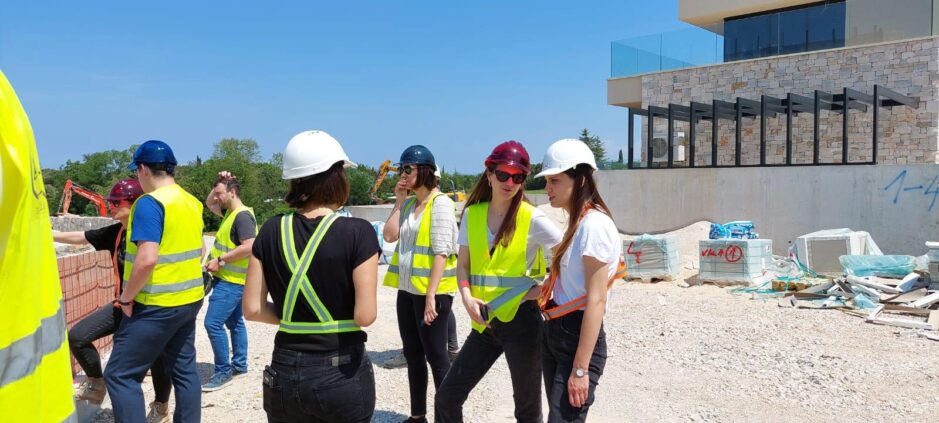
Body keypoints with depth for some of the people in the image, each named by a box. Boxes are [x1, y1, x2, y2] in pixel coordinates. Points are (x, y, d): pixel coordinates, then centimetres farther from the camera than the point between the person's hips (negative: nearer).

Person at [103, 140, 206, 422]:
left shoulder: (149, 203, -17)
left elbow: (147, 259, -25)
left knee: (120, 375, 2)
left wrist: (127, 297, -13)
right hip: (189, 299, 8)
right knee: (184, 370, 15)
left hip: (157, 305, -8)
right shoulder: (192, 202, 9)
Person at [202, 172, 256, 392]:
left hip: (232, 281, -11)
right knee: (234, 322, 17)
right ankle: (239, 365, 27)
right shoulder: (230, 212, 11)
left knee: (213, 323, -12)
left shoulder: (243, 216, -19)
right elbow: (209, 203, 28)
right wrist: (218, 184, 11)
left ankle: (223, 372, -4)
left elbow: (249, 247, -29)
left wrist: (220, 260, -23)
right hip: (228, 279, 11)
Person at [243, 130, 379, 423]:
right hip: (342, 374, -3)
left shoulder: (271, 231, -3)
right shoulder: (357, 232, -15)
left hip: (284, 373, 3)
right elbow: (365, 316, -17)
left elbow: (252, 309, -2)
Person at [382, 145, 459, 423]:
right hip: (407, 290, 8)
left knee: (436, 356, 0)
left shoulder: (440, 203, -11)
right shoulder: (408, 204, 12)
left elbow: (441, 252, -17)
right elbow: (389, 236, 3)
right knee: (412, 354, 15)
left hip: (431, 292, -8)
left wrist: (431, 295, -22)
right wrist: (398, 201, 1)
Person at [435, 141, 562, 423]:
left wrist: (543, 289, -12)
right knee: (446, 397, 6)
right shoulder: (472, 214, 3)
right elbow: (463, 265, 8)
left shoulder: (532, 219, -9)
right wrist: (467, 298, -7)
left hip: (521, 321, -4)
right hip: (485, 322, 4)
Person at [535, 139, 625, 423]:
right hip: (554, 333, 9)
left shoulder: (594, 224, -18)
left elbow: (596, 301, -21)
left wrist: (580, 368, -21)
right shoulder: (576, 222, 10)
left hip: (579, 338, -9)